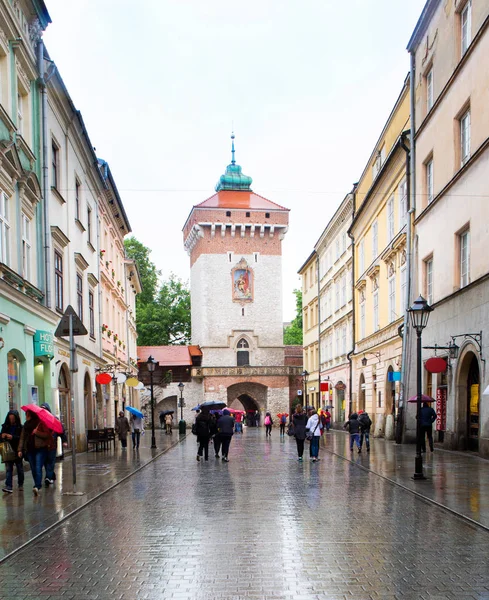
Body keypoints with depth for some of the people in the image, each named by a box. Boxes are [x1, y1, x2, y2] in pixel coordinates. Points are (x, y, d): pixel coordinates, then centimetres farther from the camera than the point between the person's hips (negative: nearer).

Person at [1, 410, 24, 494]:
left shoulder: (20, 427, -6)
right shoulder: (5, 427, 6)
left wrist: (12, 437, -23)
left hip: (17, 451, -2)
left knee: (20, 468, 12)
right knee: (8, 469, -6)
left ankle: (21, 485, 29)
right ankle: (9, 487, -11)